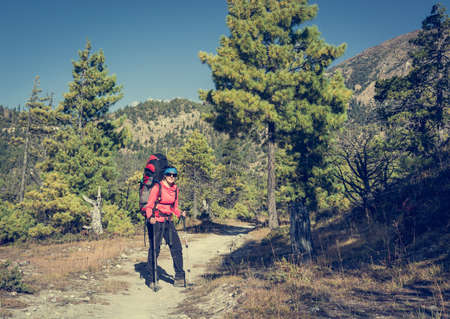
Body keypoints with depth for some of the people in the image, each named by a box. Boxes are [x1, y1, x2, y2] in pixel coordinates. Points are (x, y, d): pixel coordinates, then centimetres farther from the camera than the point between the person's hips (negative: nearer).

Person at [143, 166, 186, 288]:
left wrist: (180, 213, 1)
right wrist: (150, 217, -26)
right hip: (156, 222, -5)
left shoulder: (175, 189, 10)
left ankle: (179, 278, 7)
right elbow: (149, 205, -9)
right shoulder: (157, 187, -8)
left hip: (169, 222, 6)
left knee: (176, 247, -1)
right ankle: (152, 280, 13)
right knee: (154, 250, 0)